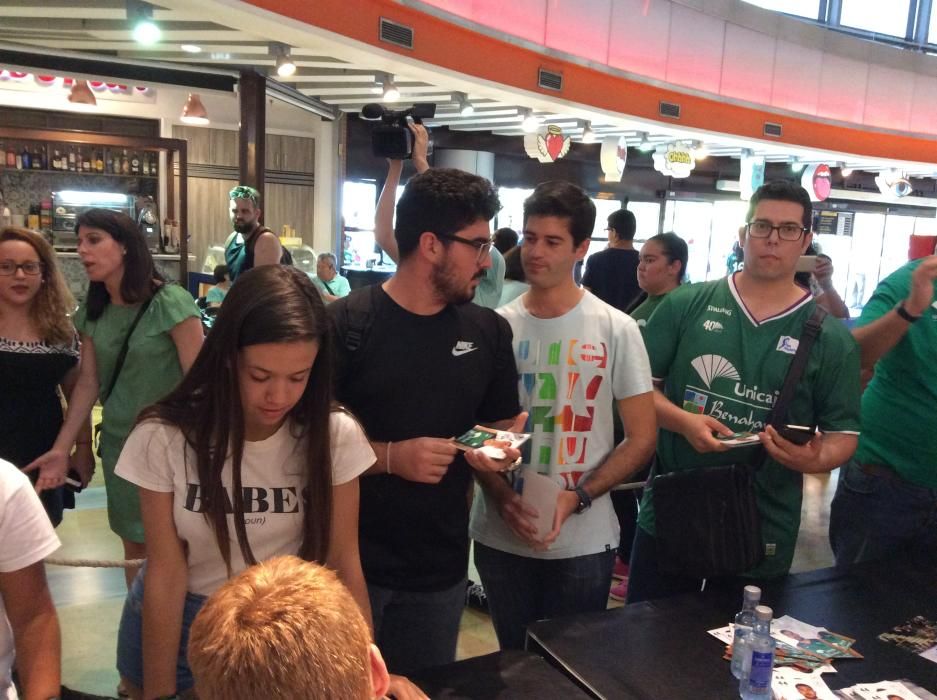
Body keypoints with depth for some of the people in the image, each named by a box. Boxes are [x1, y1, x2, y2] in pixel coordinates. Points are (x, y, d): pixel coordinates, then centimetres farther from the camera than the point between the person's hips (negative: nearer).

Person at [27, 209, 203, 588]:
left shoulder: (170, 303, -15)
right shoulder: (92, 313, 5)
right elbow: (88, 382, 8)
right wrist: (61, 448, 4)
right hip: (119, 441, 6)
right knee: (134, 542, 16)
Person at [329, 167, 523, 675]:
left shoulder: (489, 332, 2)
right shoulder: (343, 325, -13)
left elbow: (504, 422, 14)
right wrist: (390, 457, -22)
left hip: (442, 566, 4)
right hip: (350, 562, -4)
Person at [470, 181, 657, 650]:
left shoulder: (616, 330, -6)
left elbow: (642, 438, -4)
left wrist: (578, 498, -15)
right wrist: (500, 496, -12)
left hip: (582, 543, -2)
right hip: (500, 536, 2)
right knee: (514, 661, 19)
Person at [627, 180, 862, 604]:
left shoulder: (831, 339, 0)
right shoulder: (686, 305, -1)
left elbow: (843, 433, 2)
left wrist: (817, 458, -20)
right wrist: (684, 421, -17)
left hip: (763, 533, 0)